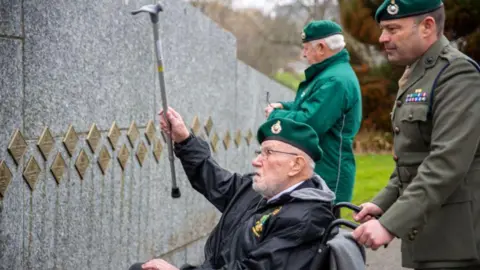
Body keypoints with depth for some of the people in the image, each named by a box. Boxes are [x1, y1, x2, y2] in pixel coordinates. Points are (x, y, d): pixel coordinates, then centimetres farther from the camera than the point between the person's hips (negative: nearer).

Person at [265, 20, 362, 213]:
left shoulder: (336, 81, -20)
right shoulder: (330, 73, 16)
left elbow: (309, 123, -27)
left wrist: (275, 115, -10)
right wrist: (284, 107, 10)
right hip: (316, 174, 11)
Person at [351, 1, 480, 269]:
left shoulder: (457, 74, -15)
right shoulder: (416, 76, 15)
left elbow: (447, 163, -24)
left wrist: (391, 224, -27)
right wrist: (383, 203, 9)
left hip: (454, 241, -9)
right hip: (427, 234, 9)